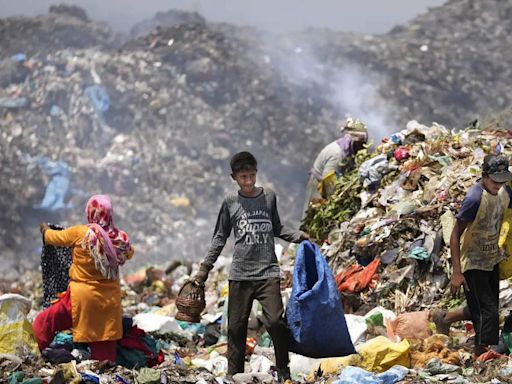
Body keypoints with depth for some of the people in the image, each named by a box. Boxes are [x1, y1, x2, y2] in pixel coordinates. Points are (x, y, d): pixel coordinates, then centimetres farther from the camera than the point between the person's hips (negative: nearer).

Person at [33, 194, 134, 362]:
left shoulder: (79, 233, -13)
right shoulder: (119, 238, -4)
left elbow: (54, 237, 4)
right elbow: (129, 253, 19)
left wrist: (45, 230, 27)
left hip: (82, 298, -4)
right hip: (110, 300, 4)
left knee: (43, 323, 11)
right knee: (105, 347, 11)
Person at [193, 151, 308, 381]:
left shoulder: (269, 197, 7)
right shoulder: (230, 203, 4)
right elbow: (220, 238, 11)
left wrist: (298, 236, 5)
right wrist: (204, 268, 6)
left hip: (268, 272, 0)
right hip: (240, 274, 0)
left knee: (276, 321, -12)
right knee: (236, 327, 2)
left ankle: (283, 372, 0)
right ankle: (234, 374, 12)